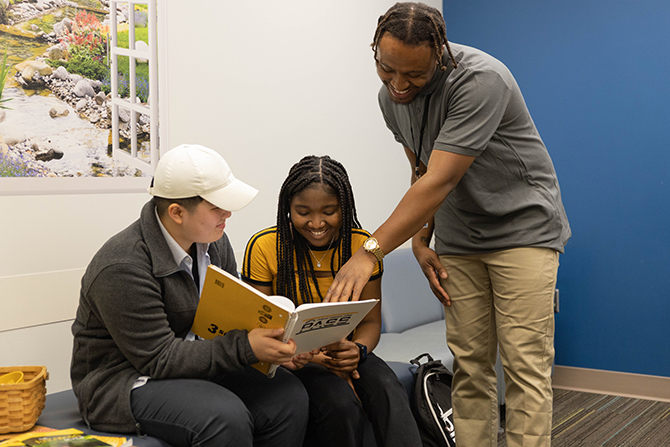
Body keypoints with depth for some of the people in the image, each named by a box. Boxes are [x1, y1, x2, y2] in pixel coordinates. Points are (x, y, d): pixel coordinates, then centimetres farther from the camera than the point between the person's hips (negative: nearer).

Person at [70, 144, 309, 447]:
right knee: (226, 417, -33)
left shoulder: (212, 240, 1)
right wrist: (246, 348, -31)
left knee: (290, 396, -14)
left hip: (197, 364, 7)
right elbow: (159, 359, -24)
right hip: (125, 382, -7)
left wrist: (273, 335, -15)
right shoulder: (122, 268, -24)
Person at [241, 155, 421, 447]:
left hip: (345, 354, 3)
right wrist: (313, 357, -23)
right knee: (340, 403, -32)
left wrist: (358, 350, -21)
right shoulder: (264, 247, -10)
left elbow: (371, 321, 4)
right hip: (291, 358, -2)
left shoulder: (362, 245, -2)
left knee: (388, 392, -30)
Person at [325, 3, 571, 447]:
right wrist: (421, 241, -1)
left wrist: (370, 252, -34)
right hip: (459, 240, 6)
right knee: (469, 365, 4)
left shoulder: (480, 79, -26)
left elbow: (440, 181, -31)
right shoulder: (391, 96, -1)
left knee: (525, 364, -8)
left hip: (523, 227, -6)